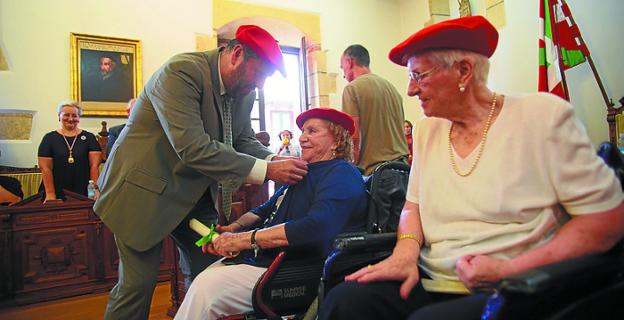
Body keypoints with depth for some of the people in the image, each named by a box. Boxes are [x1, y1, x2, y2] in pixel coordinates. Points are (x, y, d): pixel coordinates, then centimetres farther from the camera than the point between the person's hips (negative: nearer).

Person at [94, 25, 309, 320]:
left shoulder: (244, 93, -1)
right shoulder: (181, 71, -25)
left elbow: (244, 141, 7)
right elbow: (192, 148, -33)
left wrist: (274, 160, -14)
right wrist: (265, 170, -33)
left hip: (197, 193, 7)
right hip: (146, 189, -7)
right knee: (138, 284, -2)